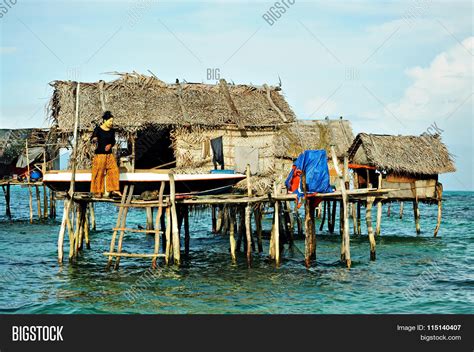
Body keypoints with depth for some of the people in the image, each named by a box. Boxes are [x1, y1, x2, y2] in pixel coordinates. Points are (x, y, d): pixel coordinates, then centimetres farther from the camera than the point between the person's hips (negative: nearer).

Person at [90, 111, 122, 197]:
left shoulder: (112, 131, 8)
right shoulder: (98, 129, -6)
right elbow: (92, 138, -9)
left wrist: (110, 145, -4)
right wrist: (94, 140, -32)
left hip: (109, 154, 5)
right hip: (99, 154, -5)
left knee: (114, 170, -1)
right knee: (99, 173, -2)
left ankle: (113, 190, 6)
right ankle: (97, 191, 7)